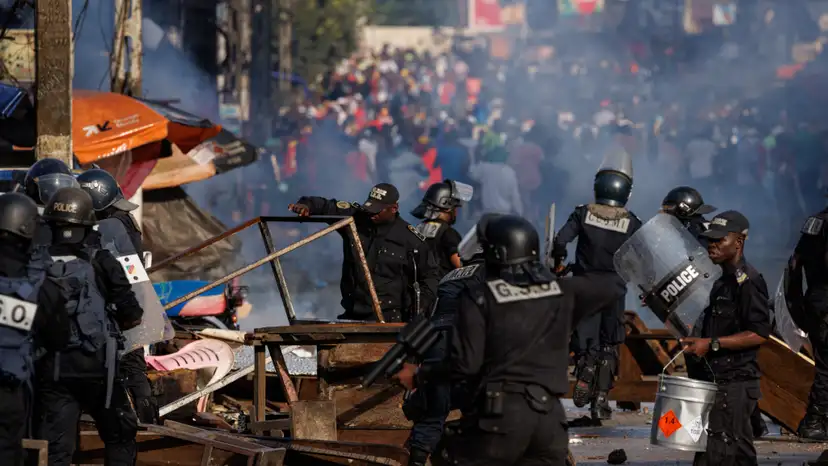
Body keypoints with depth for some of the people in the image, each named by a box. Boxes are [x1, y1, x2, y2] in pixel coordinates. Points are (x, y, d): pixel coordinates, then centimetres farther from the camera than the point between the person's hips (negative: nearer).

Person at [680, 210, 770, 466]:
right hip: (718, 379, 10)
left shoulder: (748, 280, -14)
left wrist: (712, 344, -21)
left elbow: (758, 334, -21)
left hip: (734, 384, -10)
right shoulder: (723, 282, 17)